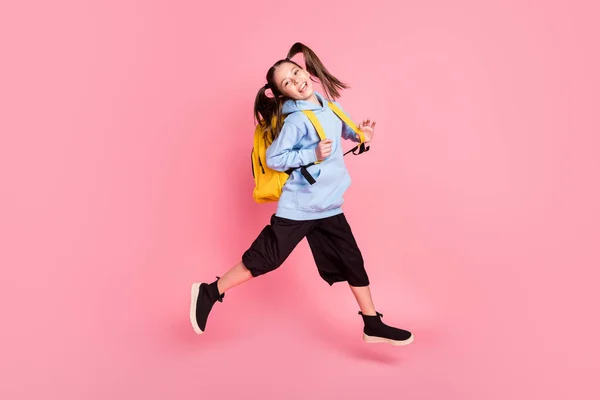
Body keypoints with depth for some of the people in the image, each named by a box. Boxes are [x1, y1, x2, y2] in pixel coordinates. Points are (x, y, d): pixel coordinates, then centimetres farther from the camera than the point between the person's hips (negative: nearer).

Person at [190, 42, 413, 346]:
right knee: (264, 258, -4)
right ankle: (209, 293, 16)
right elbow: (274, 159, -16)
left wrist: (358, 133, 7)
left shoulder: (327, 105, 7)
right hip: (299, 207, -7)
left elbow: (341, 130, 26)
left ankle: (373, 326, 25)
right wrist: (313, 155, -23)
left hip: (329, 207, 7)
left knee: (352, 261, 11)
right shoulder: (296, 120, -16)